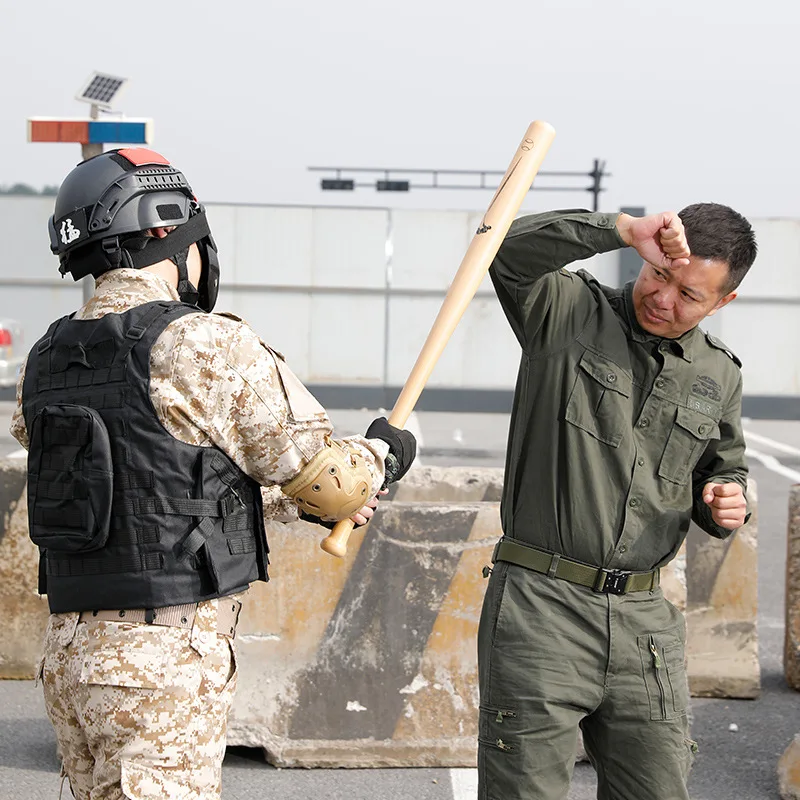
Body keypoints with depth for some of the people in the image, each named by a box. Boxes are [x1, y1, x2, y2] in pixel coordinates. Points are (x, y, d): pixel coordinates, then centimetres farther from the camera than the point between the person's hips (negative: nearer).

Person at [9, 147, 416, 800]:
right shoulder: (207, 347, -14)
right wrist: (384, 455, 15)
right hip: (164, 660, -7)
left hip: (68, 649, 8)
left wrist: (295, 498, 21)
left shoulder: (45, 362, 8)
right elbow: (330, 477, -8)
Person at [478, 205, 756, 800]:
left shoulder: (719, 374, 12)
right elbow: (507, 252, -21)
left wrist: (725, 504, 2)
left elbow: (725, 468, 26)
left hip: (645, 617, 5)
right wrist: (624, 230, -26)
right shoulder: (569, 311, -2)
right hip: (541, 604, -4)